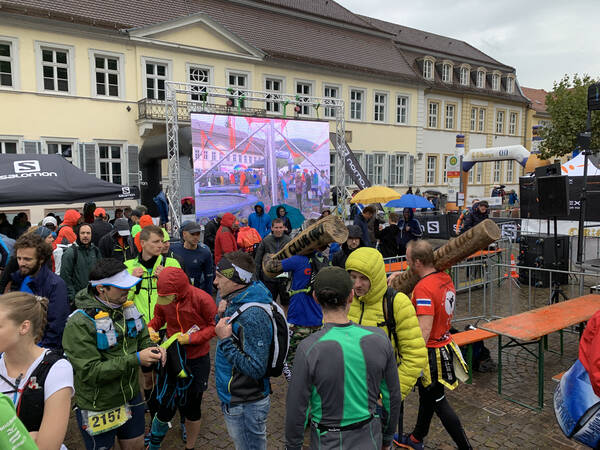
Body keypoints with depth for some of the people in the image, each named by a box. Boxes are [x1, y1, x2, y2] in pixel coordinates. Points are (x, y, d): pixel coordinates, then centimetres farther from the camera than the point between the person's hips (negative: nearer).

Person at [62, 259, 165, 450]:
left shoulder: (126, 308, -3)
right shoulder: (79, 323, -24)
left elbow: (143, 339, 9)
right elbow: (90, 372, -27)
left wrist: (154, 349, -14)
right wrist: (135, 359, -30)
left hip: (132, 398, 6)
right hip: (98, 408, -6)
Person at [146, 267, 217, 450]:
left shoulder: (201, 299, -21)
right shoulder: (163, 299, -8)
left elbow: (215, 326, -12)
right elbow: (159, 317, 11)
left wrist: (192, 338, -22)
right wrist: (151, 328, -10)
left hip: (197, 361, -3)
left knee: (192, 409, 12)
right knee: (165, 407, 8)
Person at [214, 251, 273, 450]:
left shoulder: (253, 316, -29)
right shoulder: (236, 302, 1)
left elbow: (256, 369, -29)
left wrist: (225, 340, -28)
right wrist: (223, 315, -4)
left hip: (246, 406, -10)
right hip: (233, 399, 10)